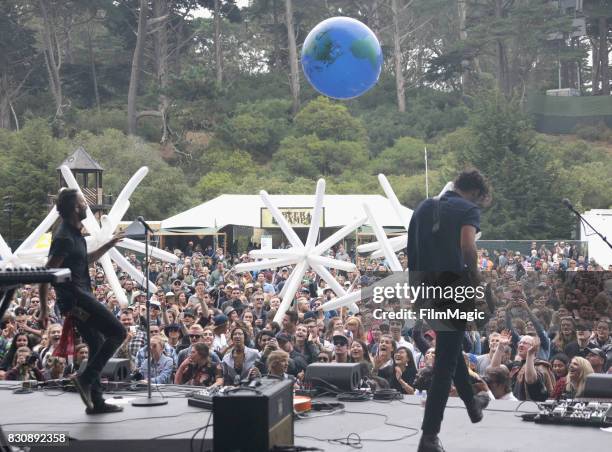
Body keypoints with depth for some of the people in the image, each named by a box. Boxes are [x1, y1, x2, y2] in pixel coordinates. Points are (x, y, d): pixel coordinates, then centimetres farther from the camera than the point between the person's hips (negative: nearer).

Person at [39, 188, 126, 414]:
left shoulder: (75, 234, 14)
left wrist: (109, 245, 23)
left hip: (81, 296, 10)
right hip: (75, 296, -10)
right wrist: (44, 308, -16)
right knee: (118, 332, -10)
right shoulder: (64, 238, -17)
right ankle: (86, 378, -10)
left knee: (98, 345, 13)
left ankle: (97, 402, 16)